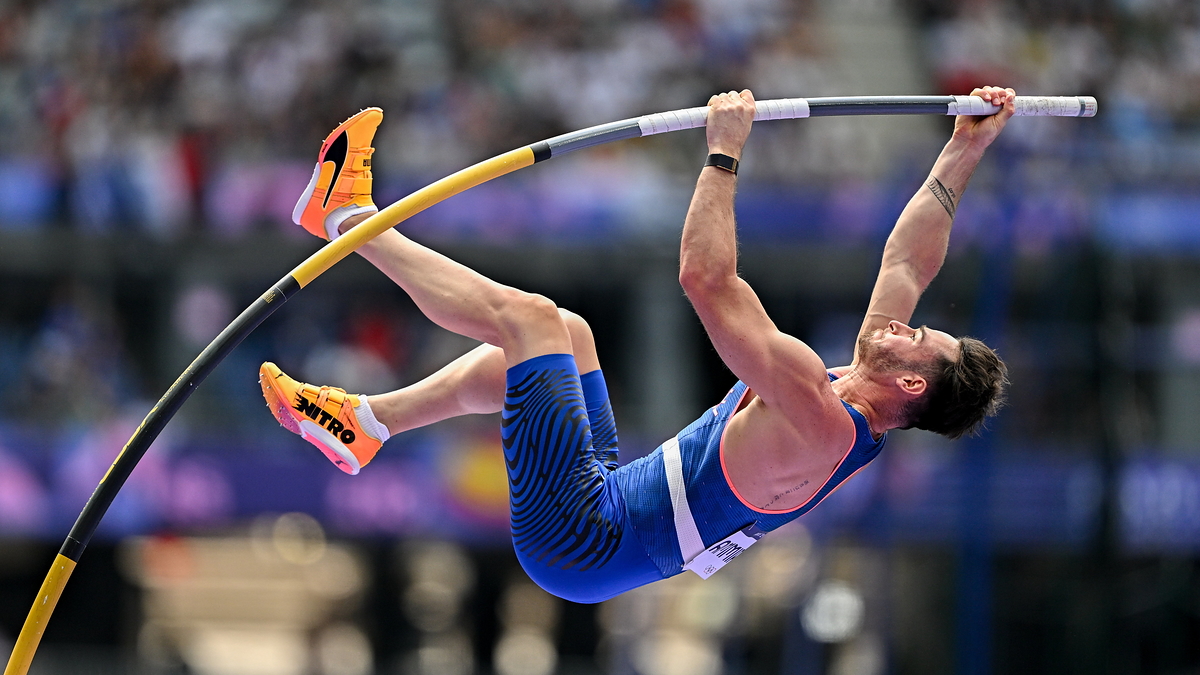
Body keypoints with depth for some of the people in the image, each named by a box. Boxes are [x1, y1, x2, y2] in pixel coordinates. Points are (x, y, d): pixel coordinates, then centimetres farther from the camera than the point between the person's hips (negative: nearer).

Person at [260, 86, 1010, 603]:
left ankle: (347, 214, 10)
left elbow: (707, 279, -32)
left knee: (525, 314, -8)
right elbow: (910, 262, 12)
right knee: (565, 332, 21)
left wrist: (724, 151, -26)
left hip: (576, 538, -9)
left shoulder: (820, 423, -26)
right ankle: (363, 423, 23)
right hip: (608, 501, 9)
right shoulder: (860, 410, 0)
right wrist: (964, 154, 12)